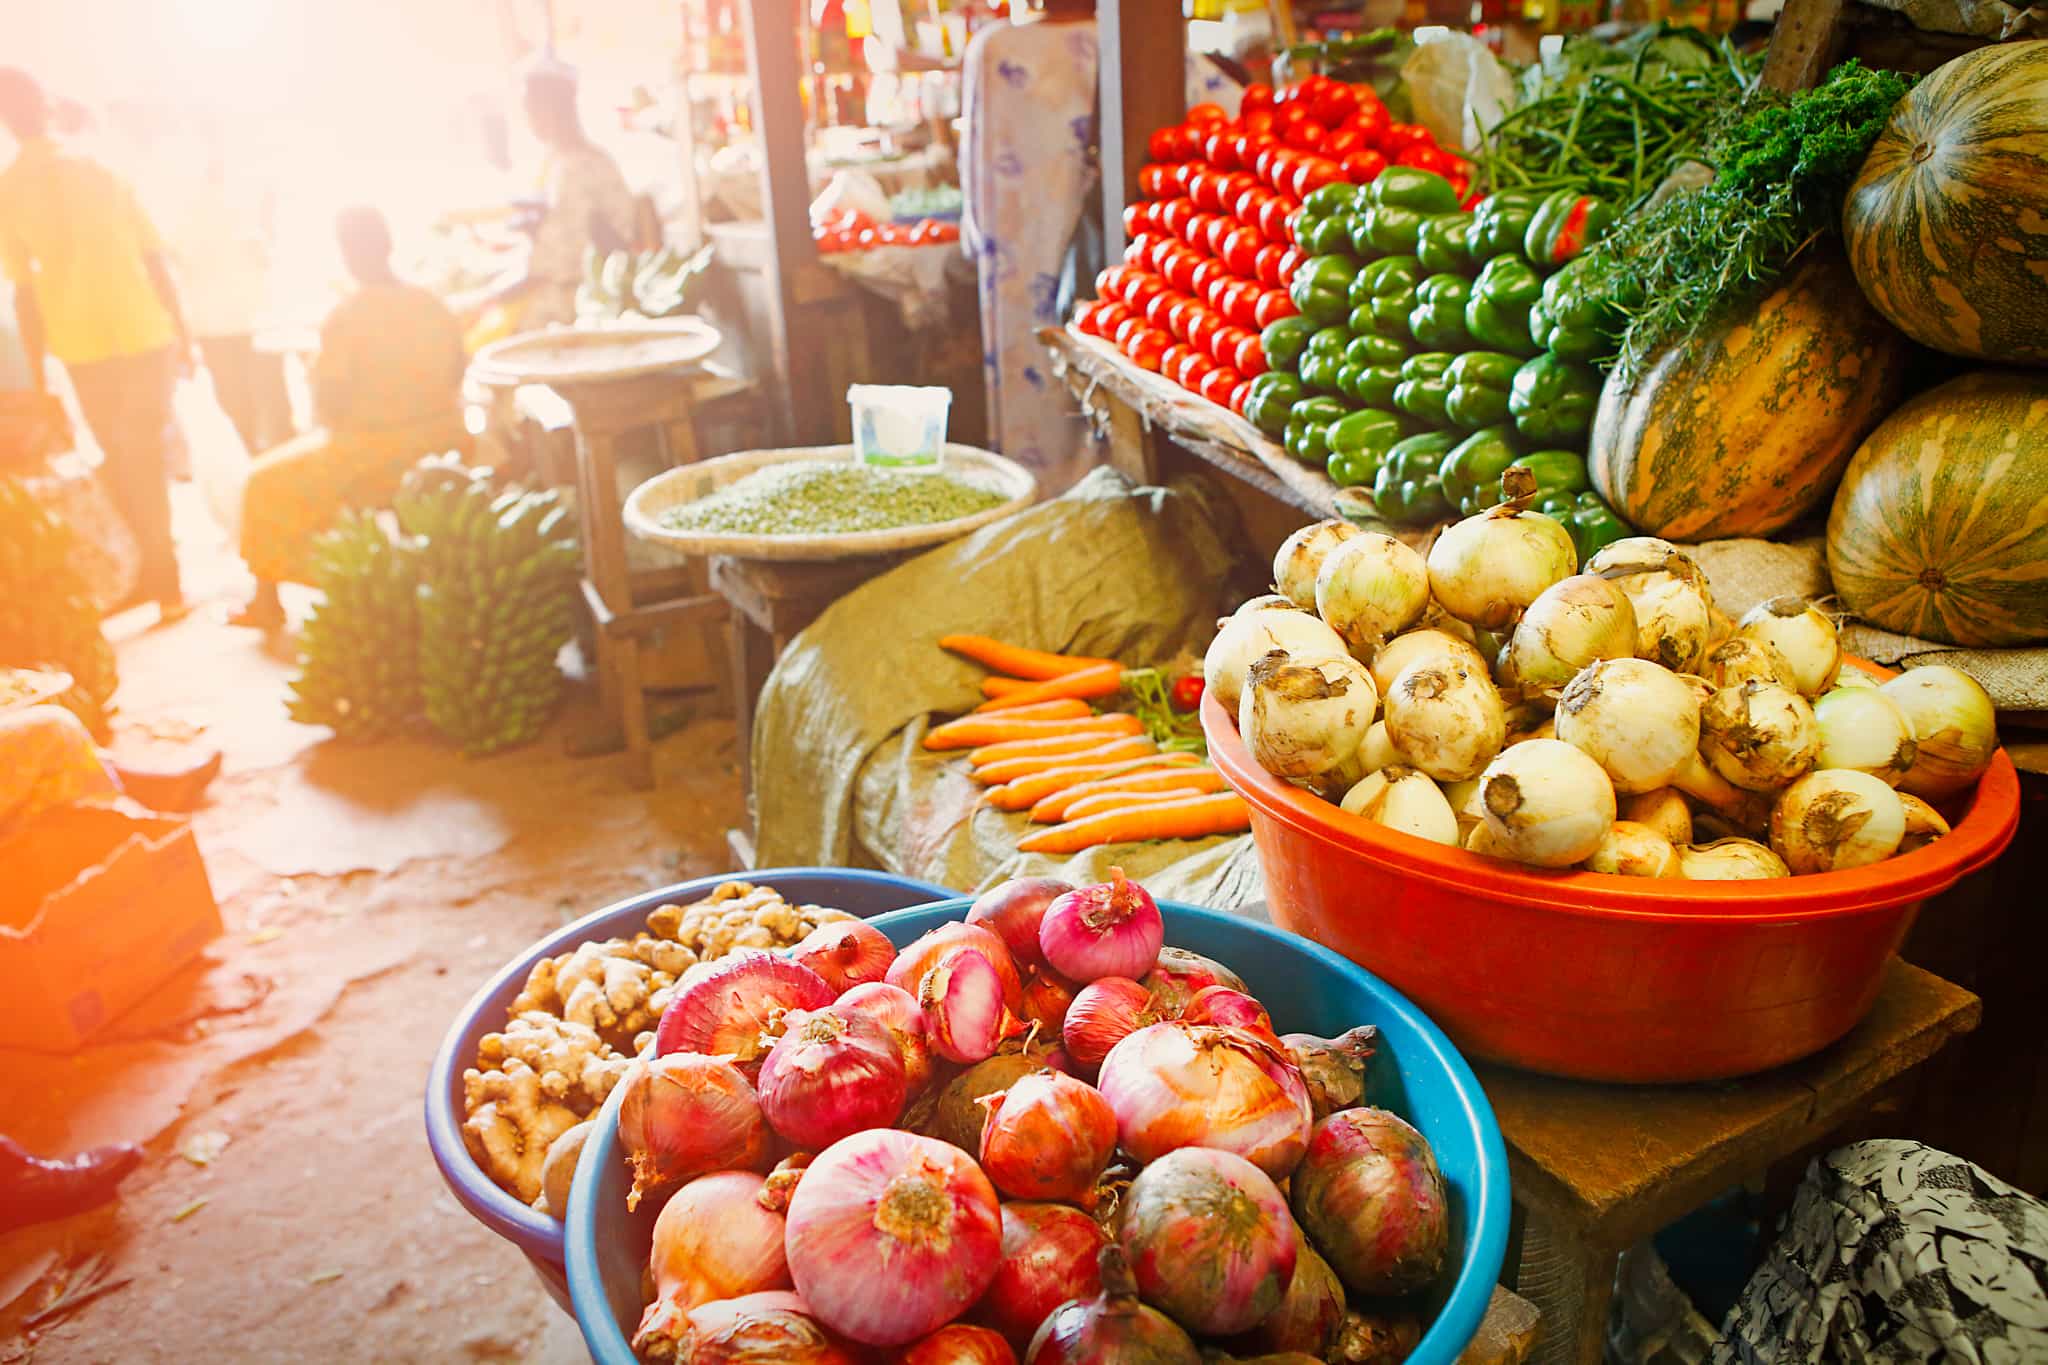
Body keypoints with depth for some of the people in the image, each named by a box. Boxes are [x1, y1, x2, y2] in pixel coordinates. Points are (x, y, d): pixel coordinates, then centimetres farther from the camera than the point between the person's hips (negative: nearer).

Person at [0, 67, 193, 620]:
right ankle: (162, 580, 7)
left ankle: (155, 573, 18)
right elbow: (153, 259, 0)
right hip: (143, 335, 0)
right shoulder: (98, 172, 0)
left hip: (83, 347, 0)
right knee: (148, 459, 9)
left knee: (123, 465, 14)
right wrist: (180, 329, 9)